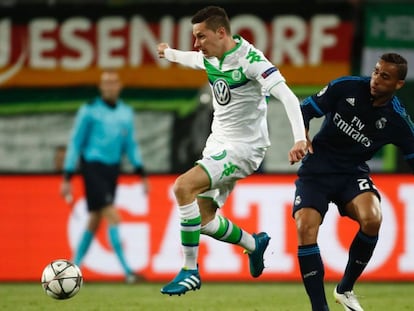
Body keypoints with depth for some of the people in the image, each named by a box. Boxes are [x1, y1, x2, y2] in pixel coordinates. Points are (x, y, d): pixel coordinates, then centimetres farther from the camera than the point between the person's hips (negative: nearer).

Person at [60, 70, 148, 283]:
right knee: (113, 217, -15)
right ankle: (126, 270, -15)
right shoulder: (89, 111, -6)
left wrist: (141, 173, 10)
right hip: (93, 167, -6)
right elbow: (75, 143, -3)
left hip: (112, 170, 6)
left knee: (95, 221, 10)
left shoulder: (126, 113, 10)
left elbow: (131, 145, 18)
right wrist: (67, 178, -5)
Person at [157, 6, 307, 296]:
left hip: (243, 148, -8)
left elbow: (287, 96, -28)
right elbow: (192, 59, 31)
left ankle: (190, 270, -18)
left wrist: (300, 138, -41)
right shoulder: (211, 58, 4)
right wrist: (169, 53, 52)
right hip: (218, 142, 8)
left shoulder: (250, 59, -20)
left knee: (184, 187, -25)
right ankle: (254, 244, 32)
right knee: (202, 219, 5)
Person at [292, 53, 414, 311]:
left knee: (372, 219, -29)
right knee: (306, 228, -23)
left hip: (353, 173, 0)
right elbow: (305, 110, -1)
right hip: (316, 170, 0)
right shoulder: (346, 87, -9)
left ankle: (346, 289, -4)